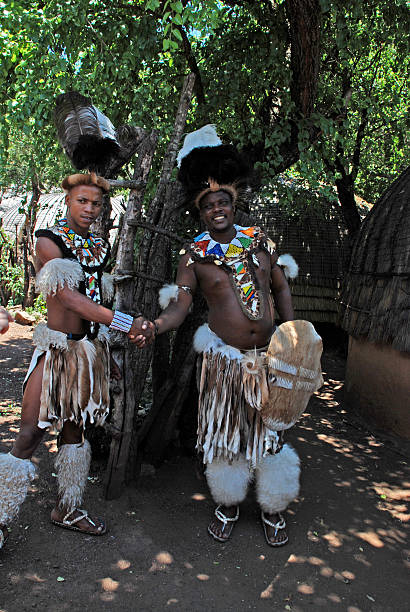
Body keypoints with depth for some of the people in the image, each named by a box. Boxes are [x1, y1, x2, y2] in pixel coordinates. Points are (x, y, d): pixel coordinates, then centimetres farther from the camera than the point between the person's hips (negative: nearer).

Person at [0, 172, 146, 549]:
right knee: (31, 432, -4)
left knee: (74, 427, 15)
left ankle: (67, 508, 30)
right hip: (56, 346, -5)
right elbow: (69, 297, -20)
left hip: (90, 347, 6)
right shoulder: (49, 241, -8)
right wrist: (125, 322, -28)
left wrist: (109, 350, 18)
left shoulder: (100, 247, 11)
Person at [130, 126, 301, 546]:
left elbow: (281, 289, 11)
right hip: (225, 360, -2)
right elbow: (180, 304, -13)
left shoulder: (259, 240, 3)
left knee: (271, 433, 12)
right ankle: (228, 504, 34)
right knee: (224, 433, 9)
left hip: (268, 356, 3)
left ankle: (273, 507, 34)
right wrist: (155, 326, -34)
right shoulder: (194, 254, -6)